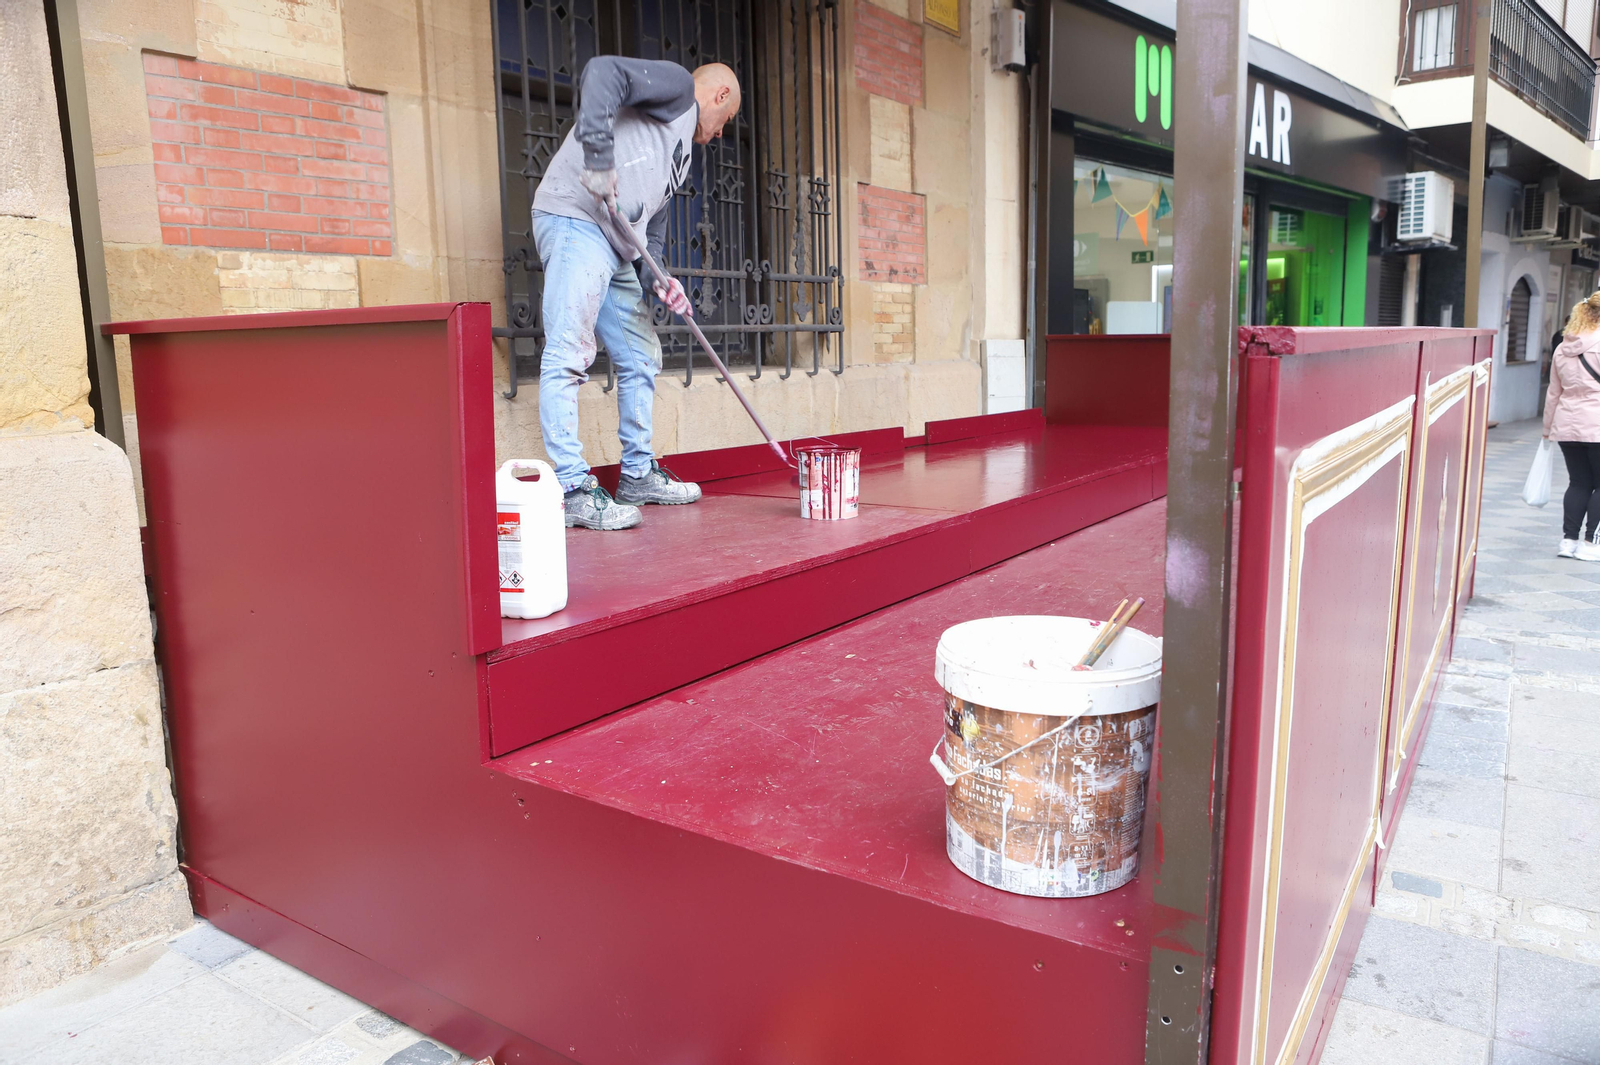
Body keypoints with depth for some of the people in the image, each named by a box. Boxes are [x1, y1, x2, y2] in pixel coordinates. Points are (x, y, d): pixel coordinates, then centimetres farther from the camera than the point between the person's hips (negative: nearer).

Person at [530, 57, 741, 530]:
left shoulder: (681, 151, 31)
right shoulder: (675, 83, 5)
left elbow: (651, 216, 26)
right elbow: (603, 71, -13)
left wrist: (658, 278, 8)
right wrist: (598, 154, -24)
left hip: (617, 246, 10)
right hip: (575, 220, -10)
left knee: (641, 358, 12)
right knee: (569, 356, -13)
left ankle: (638, 476, 22)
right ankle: (572, 489, -16)